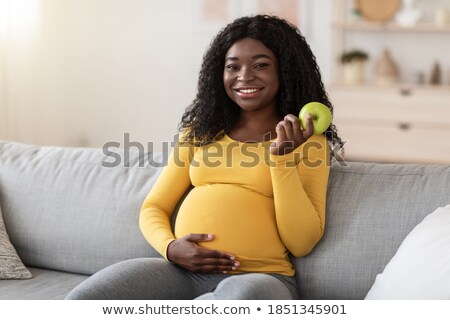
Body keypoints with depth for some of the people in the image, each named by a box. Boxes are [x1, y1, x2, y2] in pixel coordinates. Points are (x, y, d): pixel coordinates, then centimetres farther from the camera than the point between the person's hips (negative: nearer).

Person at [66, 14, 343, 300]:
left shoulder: (309, 142, 7)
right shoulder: (200, 132, 19)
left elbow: (302, 243, -2)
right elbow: (154, 207, 18)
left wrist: (283, 157, -10)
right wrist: (170, 247, -5)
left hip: (260, 277, -2)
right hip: (183, 270, 2)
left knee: (244, 297, -41)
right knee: (83, 299, -25)